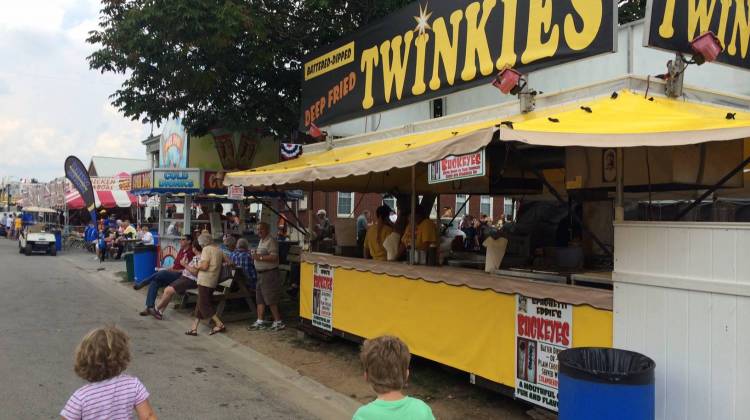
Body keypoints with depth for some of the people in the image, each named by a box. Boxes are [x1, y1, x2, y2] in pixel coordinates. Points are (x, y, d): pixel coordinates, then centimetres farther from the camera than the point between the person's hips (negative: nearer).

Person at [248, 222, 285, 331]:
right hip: (261, 273, 10)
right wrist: (256, 256, 11)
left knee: (271, 300, -5)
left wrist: (260, 257, -22)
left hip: (269, 273, -10)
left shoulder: (271, 242, -15)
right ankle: (260, 322, 19)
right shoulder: (261, 241, 16)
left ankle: (278, 322, 4)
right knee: (260, 299, 12)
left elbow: (274, 257, -26)